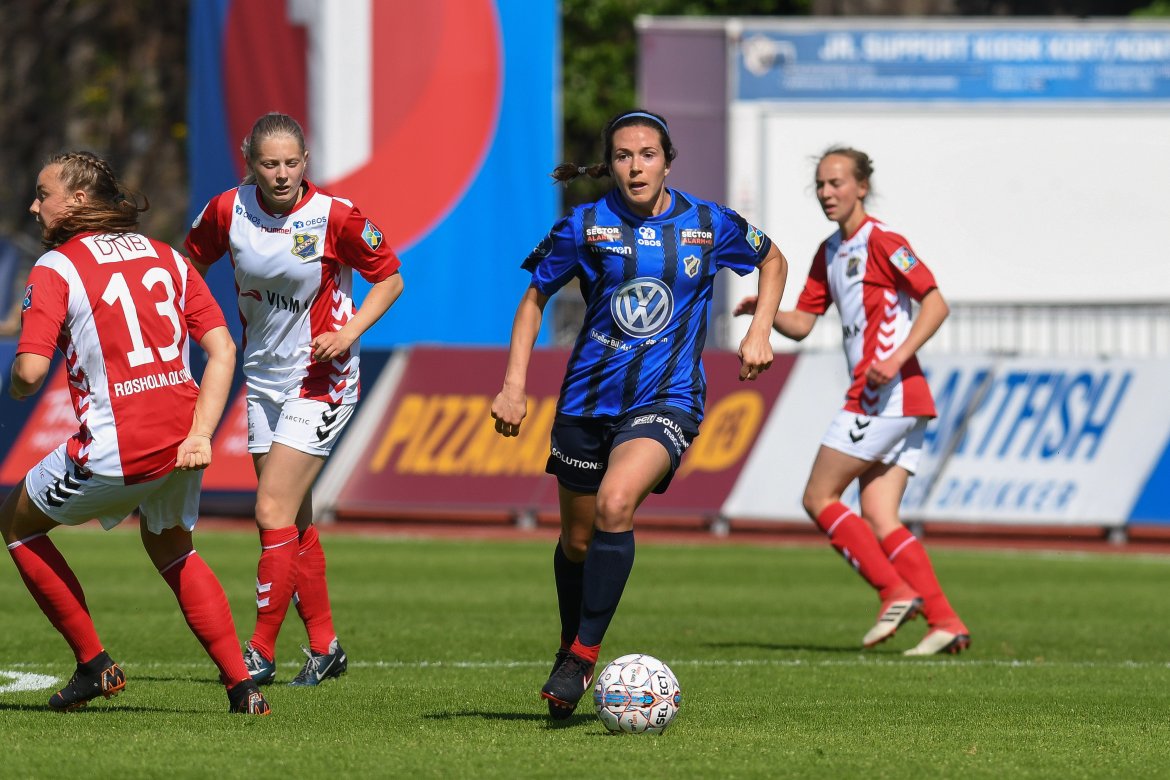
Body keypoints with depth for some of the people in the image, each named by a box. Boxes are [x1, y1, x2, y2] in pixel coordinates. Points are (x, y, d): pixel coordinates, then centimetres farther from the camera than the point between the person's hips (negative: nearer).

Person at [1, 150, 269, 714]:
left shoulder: (56, 268, -5)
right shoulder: (166, 258, 12)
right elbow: (222, 350, 5)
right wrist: (200, 434, -1)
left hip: (113, 450, -6)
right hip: (181, 434, 6)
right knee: (172, 550, 30)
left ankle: (94, 664, 18)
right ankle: (241, 685, 19)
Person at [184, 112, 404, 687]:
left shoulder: (335, 216, -16)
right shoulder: (228, 210, -5)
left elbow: (389, 278, -4)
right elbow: (190, 263, 14)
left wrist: (350, 332, -17)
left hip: (320, 379, -5)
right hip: (264, 377, 5)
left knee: (273, 515, -13)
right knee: (293, 522, 10)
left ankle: (260, 651, -7)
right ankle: (324, 645, 23)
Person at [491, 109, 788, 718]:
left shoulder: (709, 225, -1)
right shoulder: (585, 226, -2)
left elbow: (773, 261, 19)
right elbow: (535, 300, 9)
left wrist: (759, 331, 5)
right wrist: (513, 386, 1)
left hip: (665, 400, -2)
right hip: (588, 398, 2)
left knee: (614, 504, -28)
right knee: (577, 540, 11)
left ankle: (583, 654, -20)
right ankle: (569, 650, 36)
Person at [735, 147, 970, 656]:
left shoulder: (881, 241, -8)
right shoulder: (830, 253, 20)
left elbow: (935, 303, -14)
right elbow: (802, 324, 20)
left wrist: (896, 358, -23)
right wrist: (764, 311, -1)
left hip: (884, 397, -9)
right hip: (902, 404, 9)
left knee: (818, 498, -5)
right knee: (879, 520, 3)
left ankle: (896, 593, -8)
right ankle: (945, 623, -4)